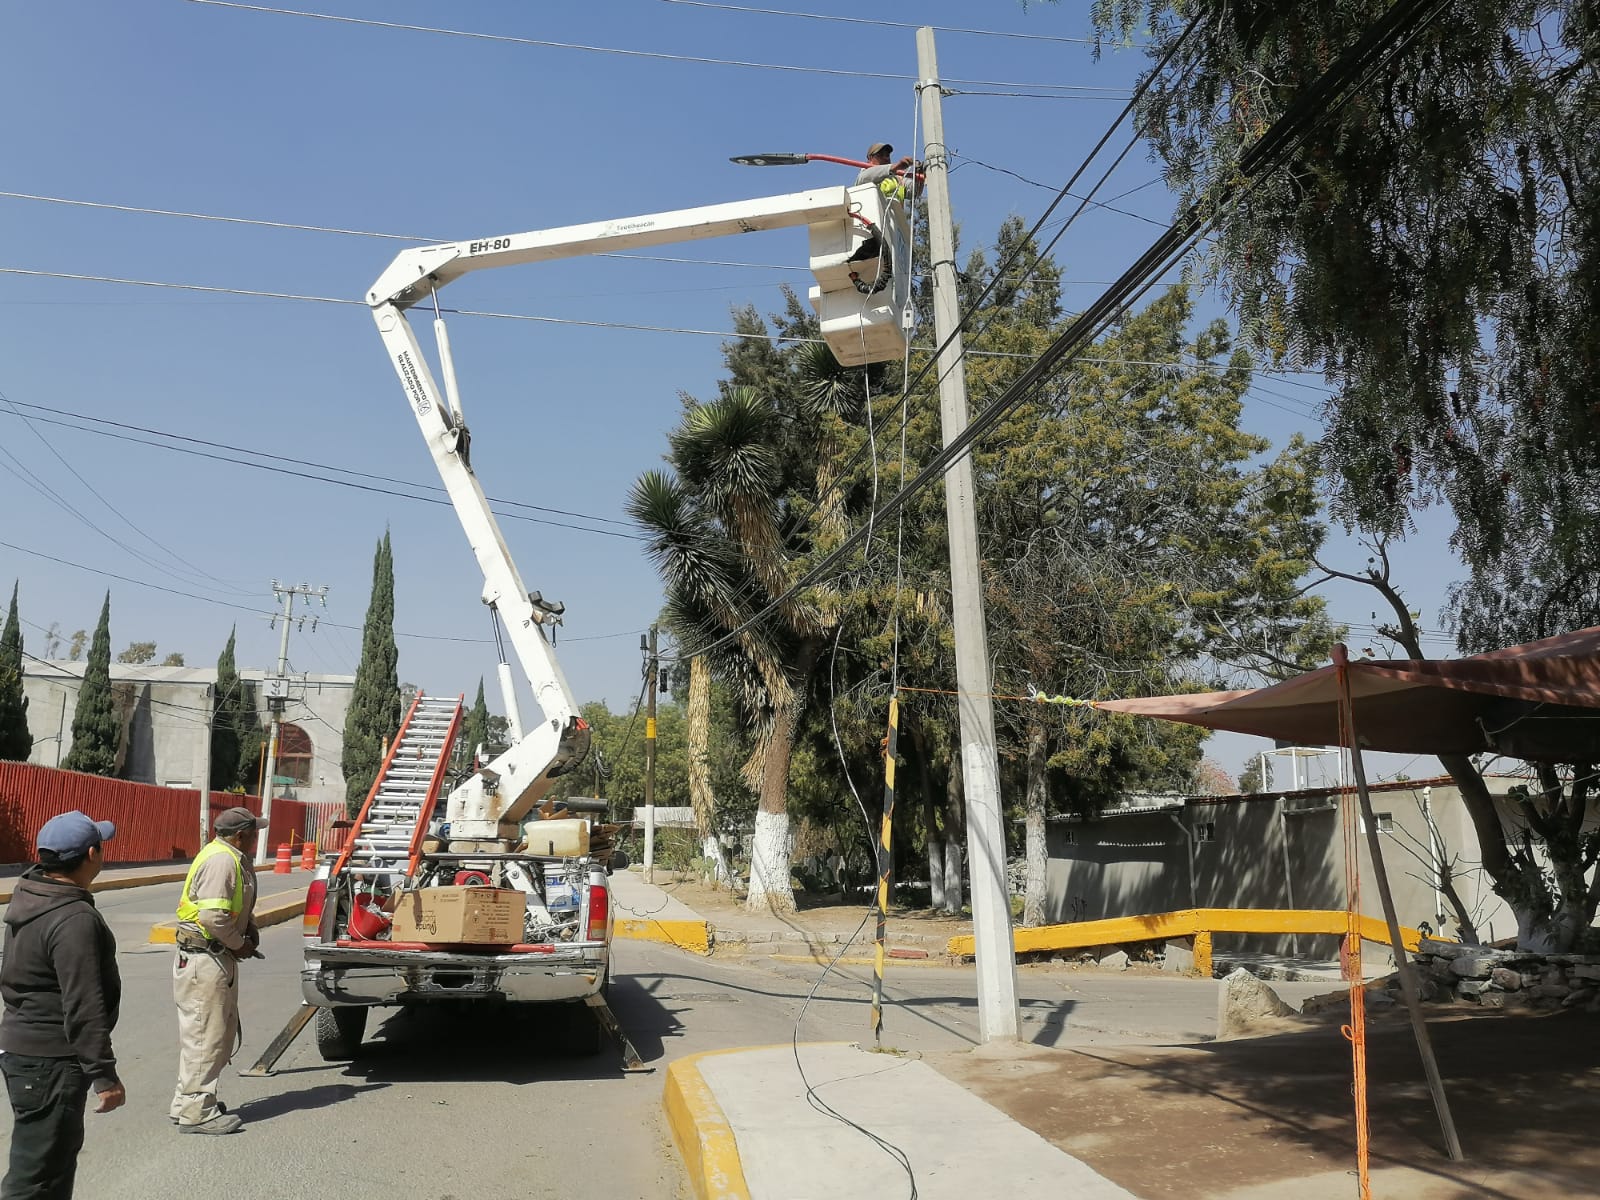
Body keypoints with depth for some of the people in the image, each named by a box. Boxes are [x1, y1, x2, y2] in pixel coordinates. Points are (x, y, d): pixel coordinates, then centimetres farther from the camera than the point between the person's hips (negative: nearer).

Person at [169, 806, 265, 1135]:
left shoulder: (234, 859, 13)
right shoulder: (221, 860, -20)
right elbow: (213, 916, -29)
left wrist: (250, 927, 5)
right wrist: (239, 945, -15)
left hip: (218, 958, 11)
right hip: (205, 960, -11)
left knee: (221, 1032, 17)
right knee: (205, 1035, -4)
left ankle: (188, 1102, 28)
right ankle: (195, 1113, 3)